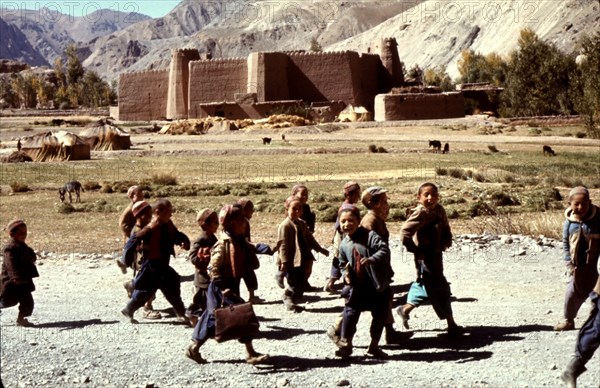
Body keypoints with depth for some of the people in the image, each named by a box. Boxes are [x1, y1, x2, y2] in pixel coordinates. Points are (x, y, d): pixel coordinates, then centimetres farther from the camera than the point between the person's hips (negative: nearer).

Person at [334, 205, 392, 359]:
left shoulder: (370, 236, -10)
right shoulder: (344, 244, 4)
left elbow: (384, 250, -20)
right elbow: (343, 263, 17)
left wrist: (372, 259, -35)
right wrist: (346, 274, -2)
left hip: (378, 285, -2)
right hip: (357, 287, 2)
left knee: (380, 316, 7)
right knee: (350, 313, -4)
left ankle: (374, 347, 22)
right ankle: (345, 343, 9)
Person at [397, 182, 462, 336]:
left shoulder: (439, 210, 5)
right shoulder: (420, 213, -19)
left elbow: (445, 227, 21)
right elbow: (405, 233, -25)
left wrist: (447, 240, 2)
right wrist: (415, 250, -19)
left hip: (437, 254, 9)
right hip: (425, 257, -9)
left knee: (424, 285, 22)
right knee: (439, 289, -3)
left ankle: (406, 309, 39)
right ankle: (451, 325, 5)